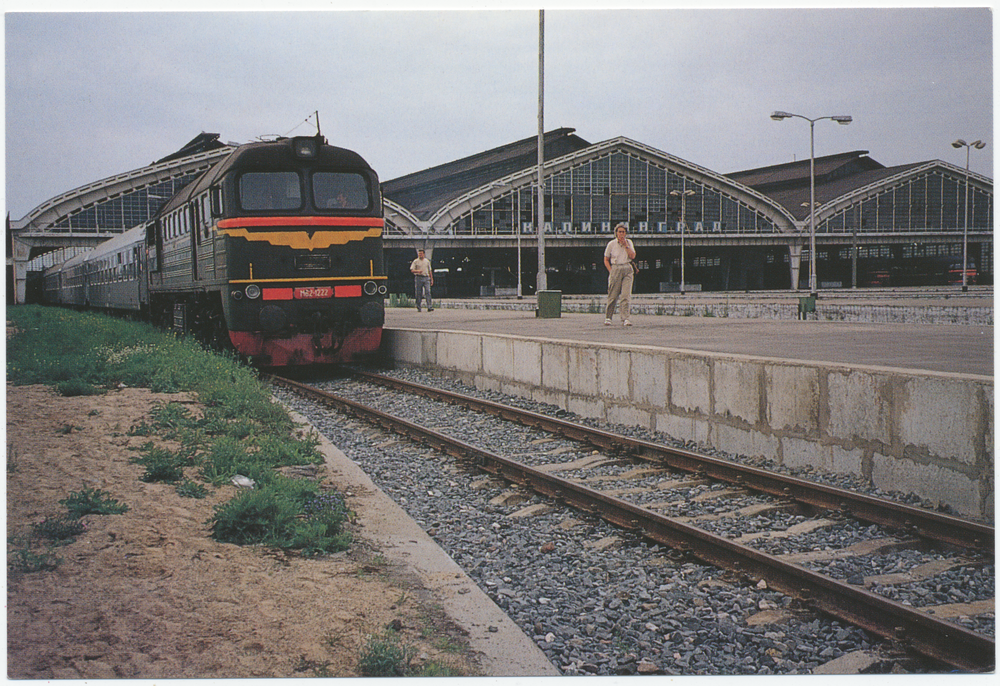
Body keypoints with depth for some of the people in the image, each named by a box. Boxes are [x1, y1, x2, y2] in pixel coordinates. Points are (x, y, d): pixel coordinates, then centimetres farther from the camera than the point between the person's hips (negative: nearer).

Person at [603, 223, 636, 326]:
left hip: (627, 270, 1)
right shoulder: (611, 244, 5)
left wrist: (626, 245, -5)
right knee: (613, 295, -1)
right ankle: (608, 317, 13)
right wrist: (611, 271, -3)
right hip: (615, 269, -1)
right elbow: (606, 260, 9)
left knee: (626, 295, -10)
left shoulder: (629, 242, 11)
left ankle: (625, 319, -13)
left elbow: (633, 256, 0)